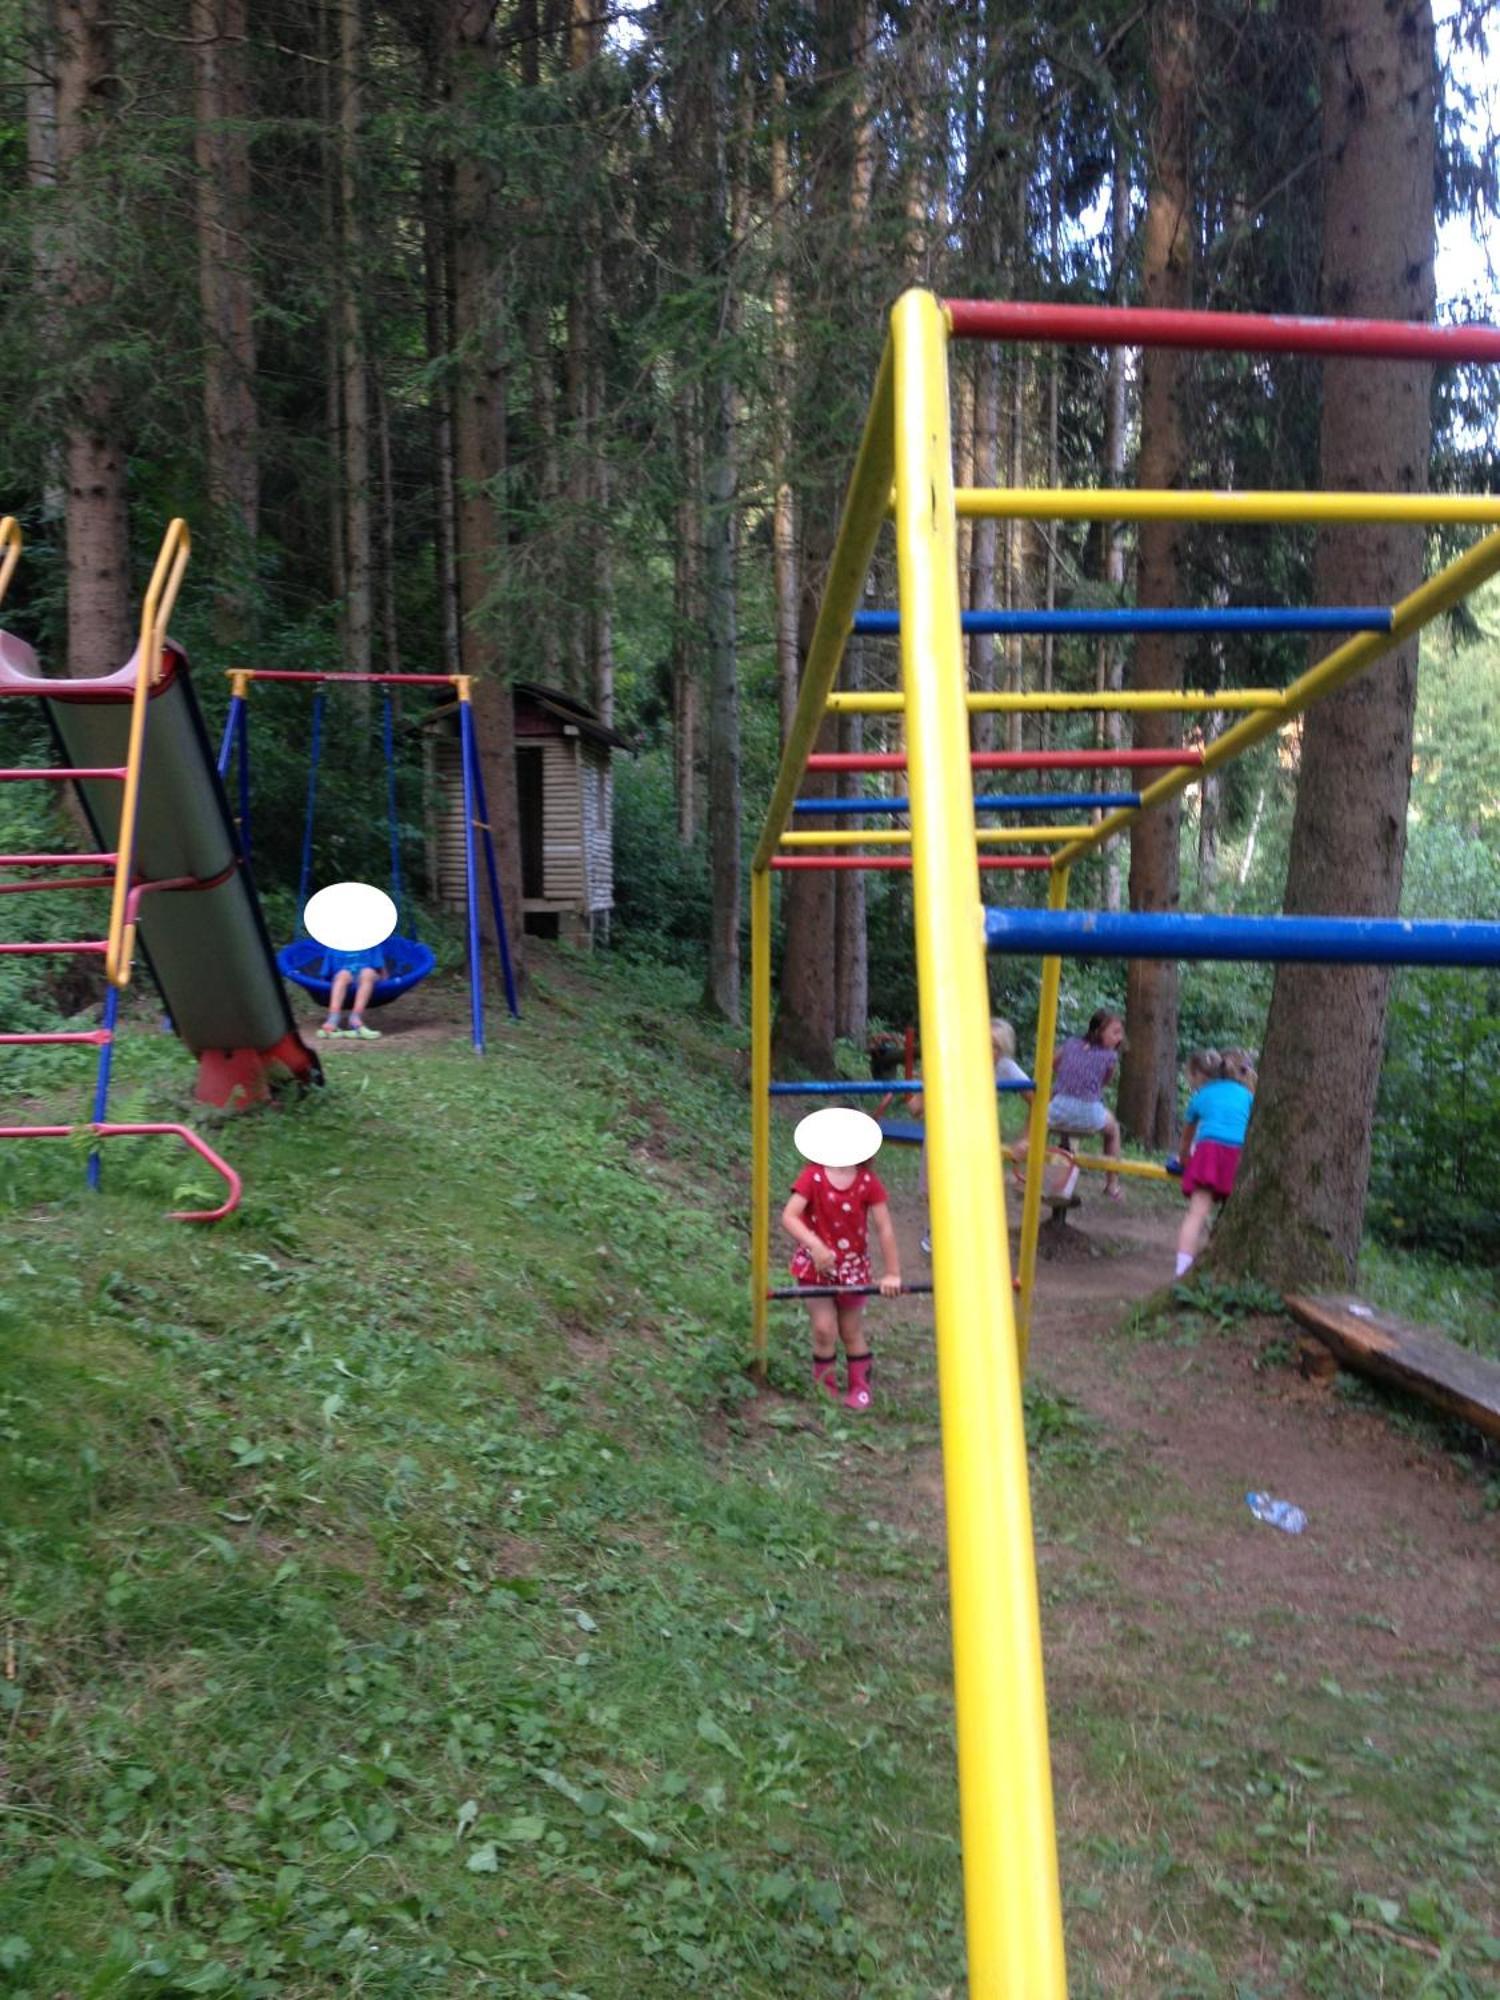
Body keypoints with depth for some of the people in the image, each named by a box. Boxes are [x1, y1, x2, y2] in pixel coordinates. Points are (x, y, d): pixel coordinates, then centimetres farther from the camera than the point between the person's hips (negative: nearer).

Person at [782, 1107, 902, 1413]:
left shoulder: (868, 1181, -11)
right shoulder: (812, 1176, -15)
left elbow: (884, 1229, -9)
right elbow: (789, 1216, -24)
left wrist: (892, 1274, -10)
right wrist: (816, 1246, -37)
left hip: (852, 1265, 2)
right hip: (815, 1264, -1)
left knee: (852, 1331, 13)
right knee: (824, 1328, -7)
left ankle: (860, 1387, 30)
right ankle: (824, 1387, 14)